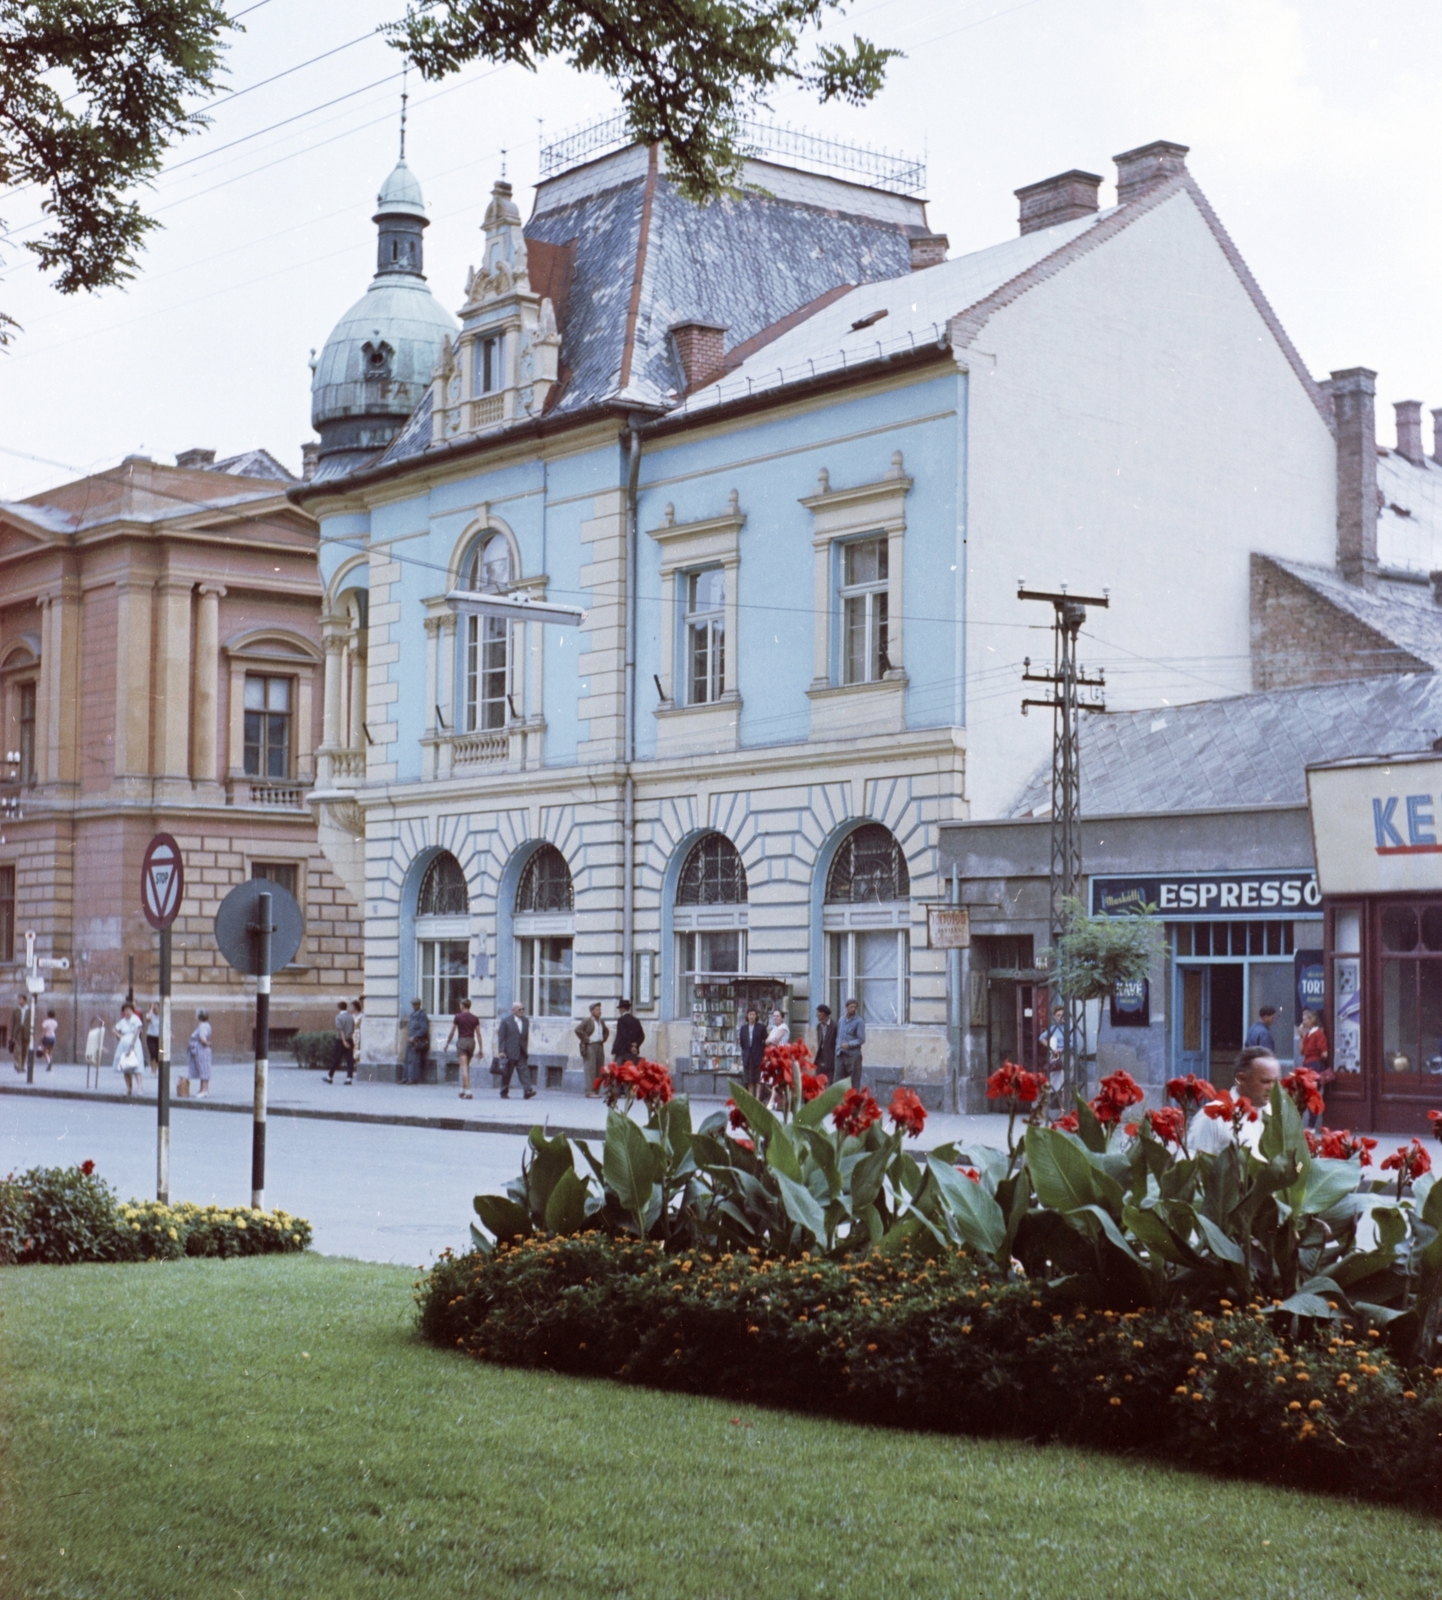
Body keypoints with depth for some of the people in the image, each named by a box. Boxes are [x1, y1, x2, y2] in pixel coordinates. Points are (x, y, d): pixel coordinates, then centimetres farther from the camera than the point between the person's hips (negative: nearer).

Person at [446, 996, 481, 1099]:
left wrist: (446, 1044, 12)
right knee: (466, 1067, 19)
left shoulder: (458, 1017, -4)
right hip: (471, 1042, 4)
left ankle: (468, 1092, -20)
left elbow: (452, 1033, 0)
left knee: (464, 1068, -9)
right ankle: (463, 1090, 25)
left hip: (461, 1042, -4)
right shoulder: (475, 1018, 5)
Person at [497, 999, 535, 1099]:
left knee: (524, 1071, -9)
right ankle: (504, 1093, 16)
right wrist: (501, 1051, -13)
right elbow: (501, 1037, -6)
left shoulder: (526, 1021, 12)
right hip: (509, 1052, -3)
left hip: (522, 1053, 4)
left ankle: (528, 1091, -19)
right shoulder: (505, 1021, -3)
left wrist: (526, 1050, 15)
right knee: (506, 1073, 5)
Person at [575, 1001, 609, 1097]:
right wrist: (585, 1039, -12)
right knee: (590, 1069, -12)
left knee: (599, 1070, 5)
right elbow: (578, 1030, -17)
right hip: (590, 1046, -8)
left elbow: (606, 1031, 33)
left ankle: (596, 1091, 10)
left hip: (600, 1046, 8)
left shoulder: (601, 1021, 17)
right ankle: (589, 1092, -14)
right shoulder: (587, 1020, -6)